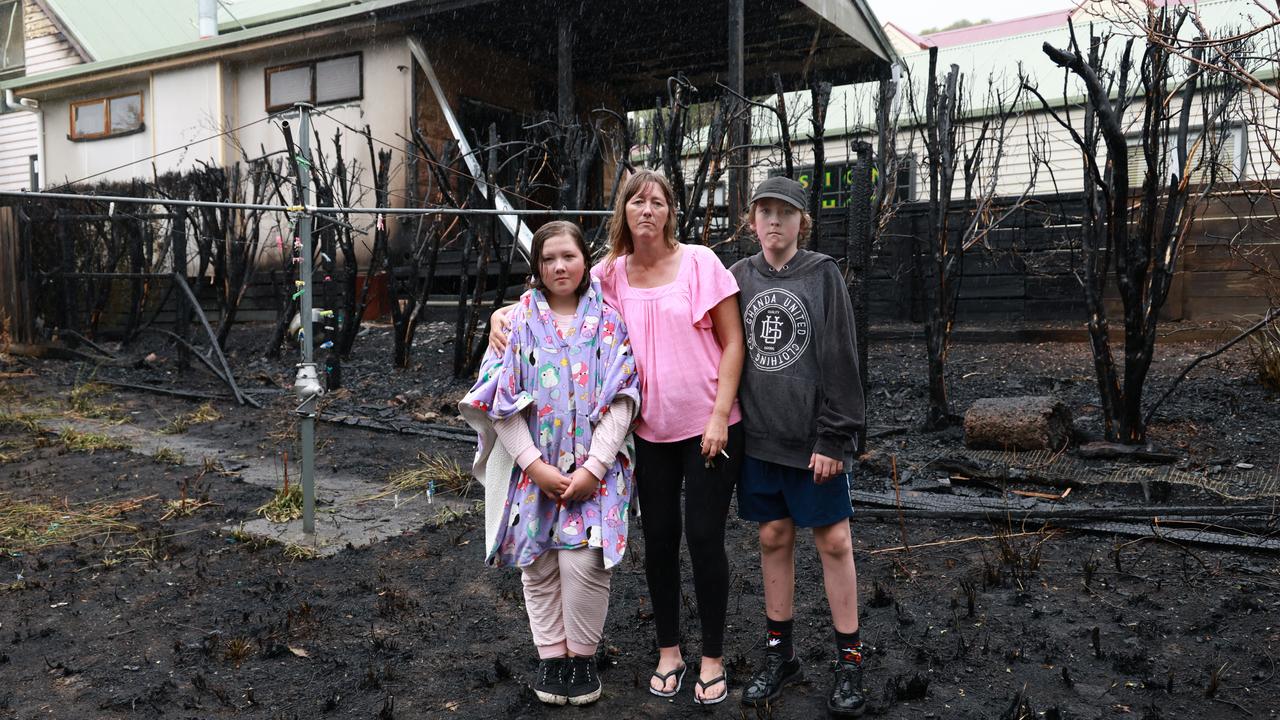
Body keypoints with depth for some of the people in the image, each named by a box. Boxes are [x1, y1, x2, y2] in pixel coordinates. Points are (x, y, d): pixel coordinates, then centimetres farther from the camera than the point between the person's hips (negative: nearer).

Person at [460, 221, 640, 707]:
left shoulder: (608, 321, 1)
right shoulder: (519, 321, 3)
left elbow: (622, 398, -4)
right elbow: (501, 401, -2)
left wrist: (593, 467, -12)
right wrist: (535, 465, -10)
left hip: (594, 470, -1)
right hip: (534, 470, 2)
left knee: (583, 564, -8)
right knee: (539, 566, 7)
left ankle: (582, 654, 15)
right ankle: (551, 655, 26)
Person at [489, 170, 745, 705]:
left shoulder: (700, 262, -6)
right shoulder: (610, 274, 3)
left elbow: (732, 343, -6)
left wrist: (719, 415, -12)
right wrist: (505, 312, -5)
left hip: (709, 426, -3)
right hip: (650, 430, 3)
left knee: (704, 538, 0)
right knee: (659, 538, 11)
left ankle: (713, 659, 18)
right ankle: (668, 651, 30)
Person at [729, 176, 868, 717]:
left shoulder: (823, 275, -3)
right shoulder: (738, 277, 6)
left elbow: (841, 361, -6)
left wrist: (833, 437, -11)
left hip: (814, 436, -3)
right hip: (758, 435, 3)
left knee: (834, 540, 3)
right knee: (774, 538, 11)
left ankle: (848, 659, 17)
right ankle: (779, 653, 25)